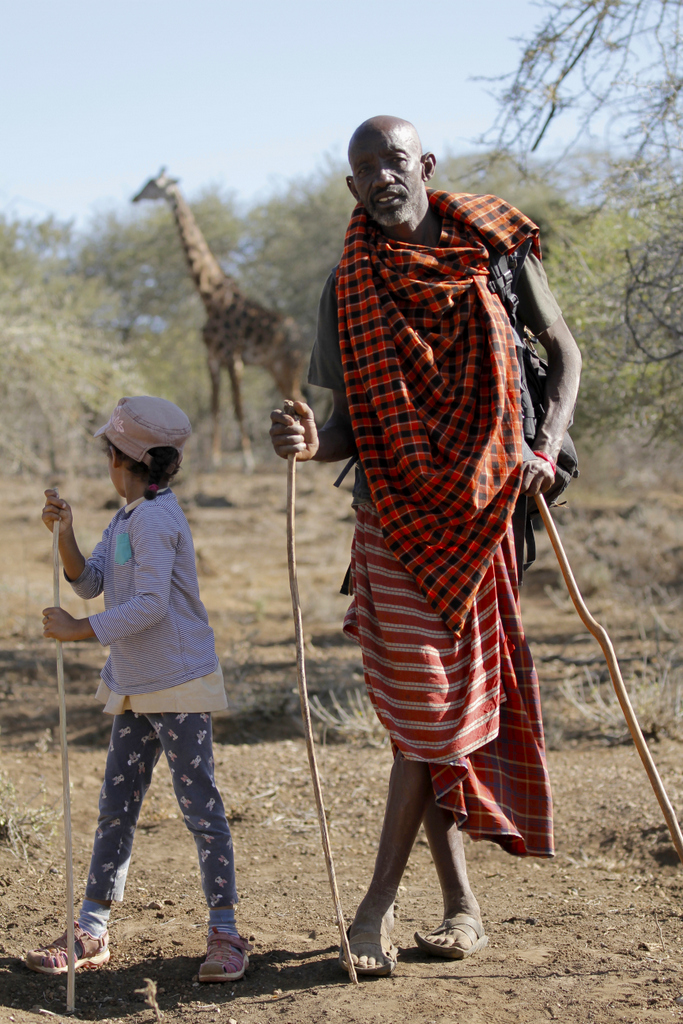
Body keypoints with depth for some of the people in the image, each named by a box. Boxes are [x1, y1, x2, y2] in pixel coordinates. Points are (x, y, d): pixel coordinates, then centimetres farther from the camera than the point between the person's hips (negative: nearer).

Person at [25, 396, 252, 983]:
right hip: (136, 690, 10)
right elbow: (91, 583, 11)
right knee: (116, 807, 11)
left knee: (200, 806, -3)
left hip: (180, 688, -10)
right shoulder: (126, 520, 13)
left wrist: (78, 631, -22)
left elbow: (149, 605, -25)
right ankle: (92, 933, 17)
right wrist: (65, 533, -3)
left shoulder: (155, 519, -17)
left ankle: (225, 934, 4)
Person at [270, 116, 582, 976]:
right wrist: (310, 442, -21)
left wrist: (548, 448, -3)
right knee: (419, 704, 1)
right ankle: (461, 903, 12)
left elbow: (562, 352, 11)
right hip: (395, 513, 1)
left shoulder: (495, 249, 1)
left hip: (482, 512, -1)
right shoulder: (348, 289, 3)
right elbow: (352, 426, 2)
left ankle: (380, 902, 4)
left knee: (436, 707, -3)